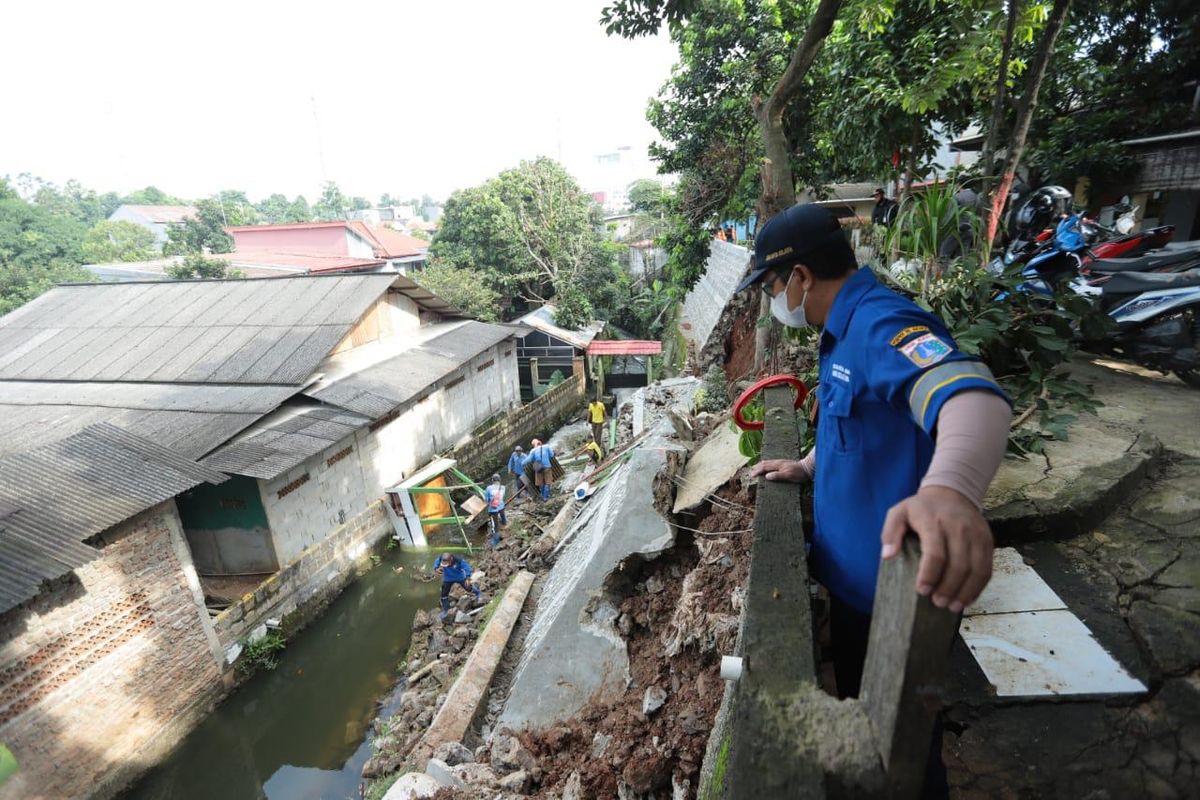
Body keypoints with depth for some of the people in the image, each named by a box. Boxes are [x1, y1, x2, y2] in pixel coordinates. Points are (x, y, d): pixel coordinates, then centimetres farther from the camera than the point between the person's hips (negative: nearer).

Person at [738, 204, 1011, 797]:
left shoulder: (881, 323, -26)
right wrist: (807, 467, 10)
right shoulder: (844, 331, 7)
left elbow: (975, 397, -46)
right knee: (860, 706, 31)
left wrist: (948, 488, -64)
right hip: (855, 575, 9)